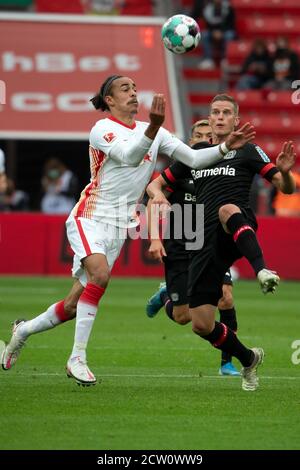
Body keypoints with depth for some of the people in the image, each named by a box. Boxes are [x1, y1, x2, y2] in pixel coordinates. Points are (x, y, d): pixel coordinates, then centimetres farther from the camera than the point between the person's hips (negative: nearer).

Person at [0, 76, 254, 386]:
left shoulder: (153, 131, 9)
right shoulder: (102, 129, -10)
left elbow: (192, 158, 4)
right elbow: (129, 156, -28)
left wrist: (225, 147, -11)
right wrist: (152, 128, -43)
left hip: (118, 226, 6)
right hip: (89, 217, -6)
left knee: (74, 305, 6)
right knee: (100, 274, -32)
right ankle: (77, 358, -25)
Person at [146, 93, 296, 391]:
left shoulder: (248, 151, 7)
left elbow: (286, 188, 0)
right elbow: (155, 183, 25)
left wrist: (284, 171, -24)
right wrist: (158, 194, 0)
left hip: (238, 233, -4)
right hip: (207, 242, 4)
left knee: (228, 209, -42)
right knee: (201, 325, -3)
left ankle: (262, 270, -59)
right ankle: (248, 360, 23)